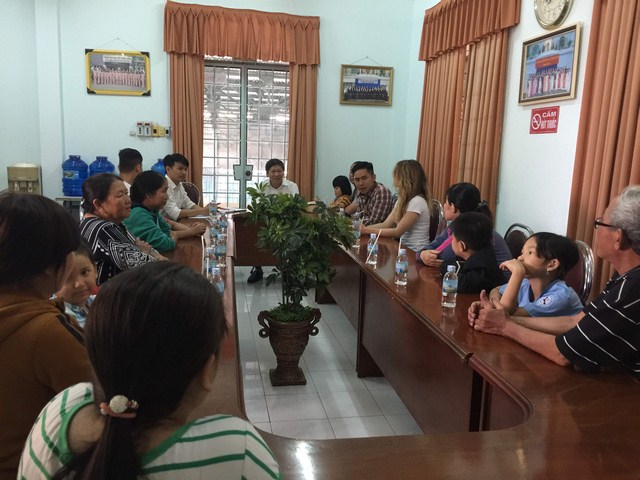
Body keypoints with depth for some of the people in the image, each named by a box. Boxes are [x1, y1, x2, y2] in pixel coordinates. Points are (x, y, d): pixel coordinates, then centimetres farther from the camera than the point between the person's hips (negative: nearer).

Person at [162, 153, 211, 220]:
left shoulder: (179, 184, 9)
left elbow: (188, 204, 10)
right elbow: (175, 213, -23)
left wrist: (203, 209, -10)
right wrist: (202, 211, -25)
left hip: (175, 222, 8)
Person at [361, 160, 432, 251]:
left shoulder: (417, 202, -19)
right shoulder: (403, 200, 10)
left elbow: (397, 232, -18)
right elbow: (386, 225, 4)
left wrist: (367, 230, -16)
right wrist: (363, 228, -9)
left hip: (415, 253, -7)